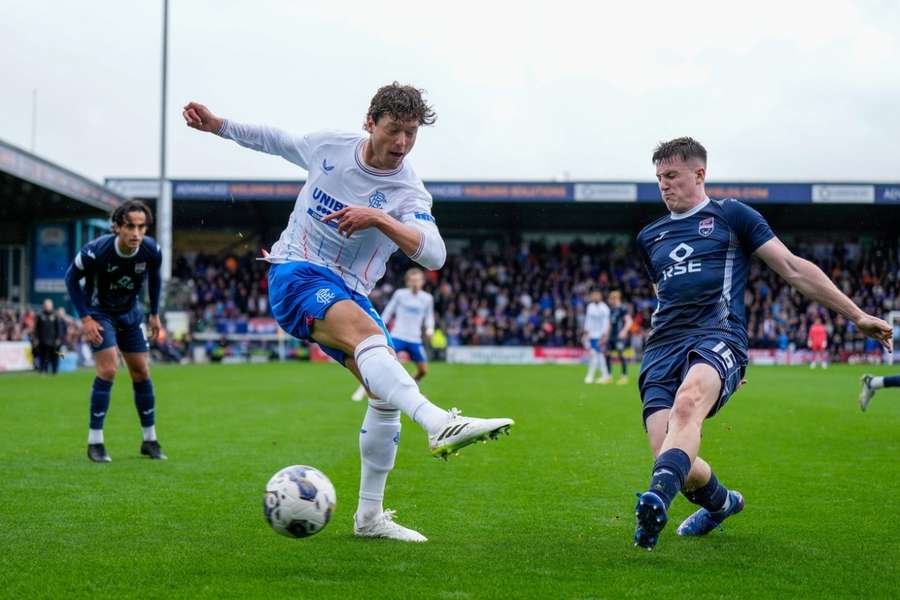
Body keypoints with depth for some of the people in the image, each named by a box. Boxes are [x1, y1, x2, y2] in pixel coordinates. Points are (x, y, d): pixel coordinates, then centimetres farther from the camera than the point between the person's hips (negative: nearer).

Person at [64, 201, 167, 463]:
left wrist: (154, 314, 6)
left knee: (142, 373, 5)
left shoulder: (151, 250, -19)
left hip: (130, 313, 4)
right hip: (99, 313, -4)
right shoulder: (96, 251, -30)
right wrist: (85, 318, -17)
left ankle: (150, 440, 18)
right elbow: (71, 277, -13)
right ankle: (94, 442, -7)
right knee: (108, 370, -17)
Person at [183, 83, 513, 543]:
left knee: (387, 393, -8)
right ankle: (440, 424, -58)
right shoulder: (328, 146, 0)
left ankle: (369, 516, 6)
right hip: (294, 275, -4)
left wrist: (377, 218, -34)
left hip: (348, 294, 4)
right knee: (364, 330, -33)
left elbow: (434, 255, -24)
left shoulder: (408, 193, -6)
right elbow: (278, 141, 23)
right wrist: (214, 124, 26)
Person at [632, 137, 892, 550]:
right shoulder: (649, 237, 26)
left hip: (718, 335, -4)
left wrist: (857, 317, 6)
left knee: (687, 403, -38)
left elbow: (792, 268, 10)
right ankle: (720, 503, 22)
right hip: (663, 347, 4)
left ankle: (658, 497, -60)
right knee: (675, 461, -12)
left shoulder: (731, 215, 13)